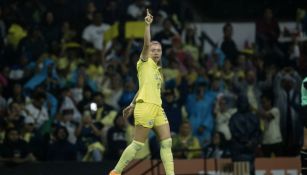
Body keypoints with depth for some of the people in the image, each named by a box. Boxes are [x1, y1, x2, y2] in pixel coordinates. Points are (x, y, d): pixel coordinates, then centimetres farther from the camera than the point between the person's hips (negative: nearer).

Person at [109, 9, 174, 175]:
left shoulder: (157, 69, 23)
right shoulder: (145, 62, 3)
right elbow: (146, 44, -13)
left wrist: (132, 104, 27)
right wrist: (147, 25, -25)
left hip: (158, 107, 8)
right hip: (146, 106, -8)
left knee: (167, 142, -1)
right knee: (138, 144, -7)